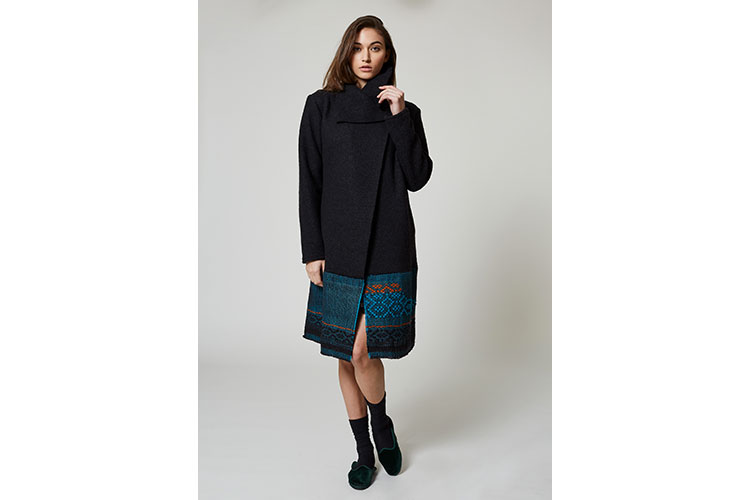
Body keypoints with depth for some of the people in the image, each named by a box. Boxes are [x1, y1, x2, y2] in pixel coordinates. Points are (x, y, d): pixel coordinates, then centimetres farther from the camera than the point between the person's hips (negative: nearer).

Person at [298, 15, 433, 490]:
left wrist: (400, 118, -9)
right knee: (345, 355, 8)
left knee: (362, 351, -8)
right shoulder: (320, 107, 7)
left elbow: (418, 178, -3)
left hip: (387, 249, -1)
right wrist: (312, 249, -2)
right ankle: (364, 451, 28)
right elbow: (309, 183, 4)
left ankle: (382, 425, 24)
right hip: (338, 249, 2)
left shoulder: (404, 111, 8)